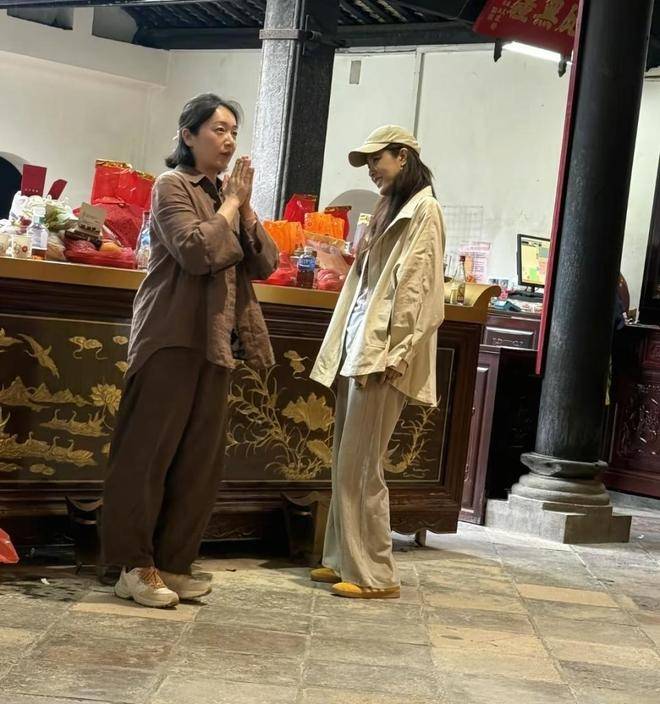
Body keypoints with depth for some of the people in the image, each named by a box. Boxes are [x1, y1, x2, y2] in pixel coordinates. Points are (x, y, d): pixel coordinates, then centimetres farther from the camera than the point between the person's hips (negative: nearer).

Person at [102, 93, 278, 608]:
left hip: (216, 342, 7)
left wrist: (245, 208, -2)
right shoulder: (172, 187, -5)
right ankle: (134, 565, 3)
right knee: (148, 451, -3)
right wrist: (229, 205, -9)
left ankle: (172, 564, 14)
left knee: (201, 459, 7)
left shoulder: (228, 194, 17)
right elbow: (197, 251, -20)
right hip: (173, 338, -7)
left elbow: (266, 263, 9)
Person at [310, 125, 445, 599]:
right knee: (346, 462, 10)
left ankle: (375, 574, -1)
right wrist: (347, 349, 15)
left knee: (360, 466, -8)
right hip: (359, 348, 9)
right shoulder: (389, 208, 21)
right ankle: (345, 559, 17)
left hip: (382, 352, -9)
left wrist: (387, 355, -20)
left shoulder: (423, 210, -7)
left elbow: (417, 290, -15)